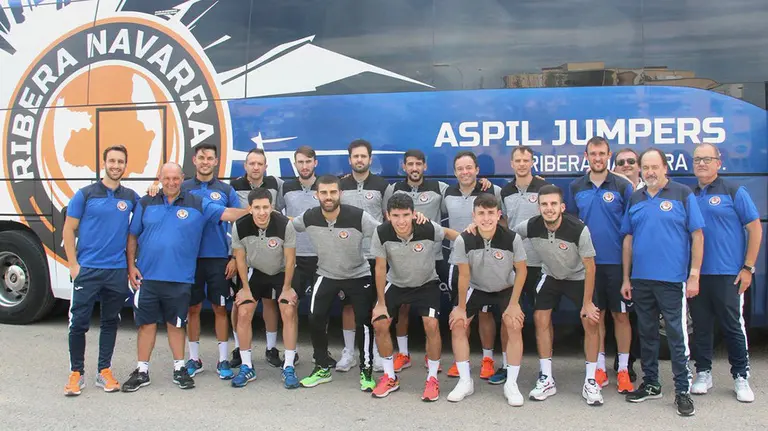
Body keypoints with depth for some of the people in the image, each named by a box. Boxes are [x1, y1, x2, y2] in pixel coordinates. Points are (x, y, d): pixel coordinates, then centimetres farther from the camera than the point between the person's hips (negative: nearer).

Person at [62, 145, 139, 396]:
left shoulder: (130, 197, 6)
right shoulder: (85, 194, -1)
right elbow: (69, 230, 1)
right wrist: (73, 264, -6)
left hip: (117, 271, 3)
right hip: (87, 269, -2)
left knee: (110, 322, 10)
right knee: (78, 323, 0)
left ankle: (104, 371, 20)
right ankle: (76, 373, 13)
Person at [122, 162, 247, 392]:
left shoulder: (197, 204, 1)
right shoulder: (146, 204, 5)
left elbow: (228, 213, -6)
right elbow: (132, 237, 7)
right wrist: (131, 266, 1)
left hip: (179, 278, -1)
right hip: (147, 276, 1)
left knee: (176, 323, 10)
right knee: (146, 323, 7)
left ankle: (179, 368, 23)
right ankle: (142, 371, 18)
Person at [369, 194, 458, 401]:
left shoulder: (429, 229, -30)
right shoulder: (382, 233, -26)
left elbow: (448, 233, -5)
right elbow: (380, 268, -14)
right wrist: (381, 303, -9)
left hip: (426, 283, -2)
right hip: (395, 283, 2)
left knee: (432, 325, -18)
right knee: (379, 324, -8)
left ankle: (432, 378, 3)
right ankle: (390, 377, 11)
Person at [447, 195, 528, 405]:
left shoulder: (512, 238, -28)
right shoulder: (463, 240, -28)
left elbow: (521, 270, -13)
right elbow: (464, 275, -15)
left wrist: (514, 303, -14)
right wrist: (461, 307, -8)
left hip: (506, 289, -1)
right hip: (475, 288, 1)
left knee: (515, 326, -17)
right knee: (457, 324, -8)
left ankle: (511, 384, -2)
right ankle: (465, 381, 6)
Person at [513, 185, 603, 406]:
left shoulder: (579, 229, -32)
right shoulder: (530, 227, -24)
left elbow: (590, 267, -22)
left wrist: (587, 303, -18)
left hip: (578, 277, -2)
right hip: (550, 276, 3)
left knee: (591, 322, -10)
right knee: (540, 319, -7)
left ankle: (590, 382, 4)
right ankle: (546, 380, 5)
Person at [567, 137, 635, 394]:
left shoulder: (622, 187, -2)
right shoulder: (576, 187, 7)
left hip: (617, 261, -3)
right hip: (588, 262, 3)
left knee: (620, 315, 4)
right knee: (595, 315, 10)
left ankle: (623, 370, 15)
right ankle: (600, 367, 21)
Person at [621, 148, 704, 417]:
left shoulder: (682, 194, -2)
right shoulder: (635, 199, 10)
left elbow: (697, 235, -5)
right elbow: (628, 240, 12)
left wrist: (694, 275, -10)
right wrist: (626, 279, 9)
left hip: (672, 280, -4)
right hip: (641, 280, 5)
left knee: (677, 335, -1)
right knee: (647, 334, 13)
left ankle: (683, 390, 9)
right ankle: (650, 384, 25)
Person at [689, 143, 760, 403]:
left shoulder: (733, 192, -2)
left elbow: (755, 228, -2)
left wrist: (748, 267, -7)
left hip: (728, 274, -4)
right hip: (695, 274, 4)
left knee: (733, 327, 3)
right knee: (700, 326, 10)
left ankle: (741, 377, 16)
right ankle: (703, 374, 22)